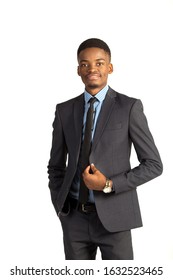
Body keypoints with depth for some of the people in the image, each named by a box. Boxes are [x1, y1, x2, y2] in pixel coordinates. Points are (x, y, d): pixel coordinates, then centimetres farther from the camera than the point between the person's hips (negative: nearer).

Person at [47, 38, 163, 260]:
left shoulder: (129, 107, -6)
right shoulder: (64, 110, 5)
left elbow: (153, 164, -6)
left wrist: (109, 184, -16)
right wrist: (60, 208, 3)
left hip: (113, 216, -3)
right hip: (75, 218, 3)